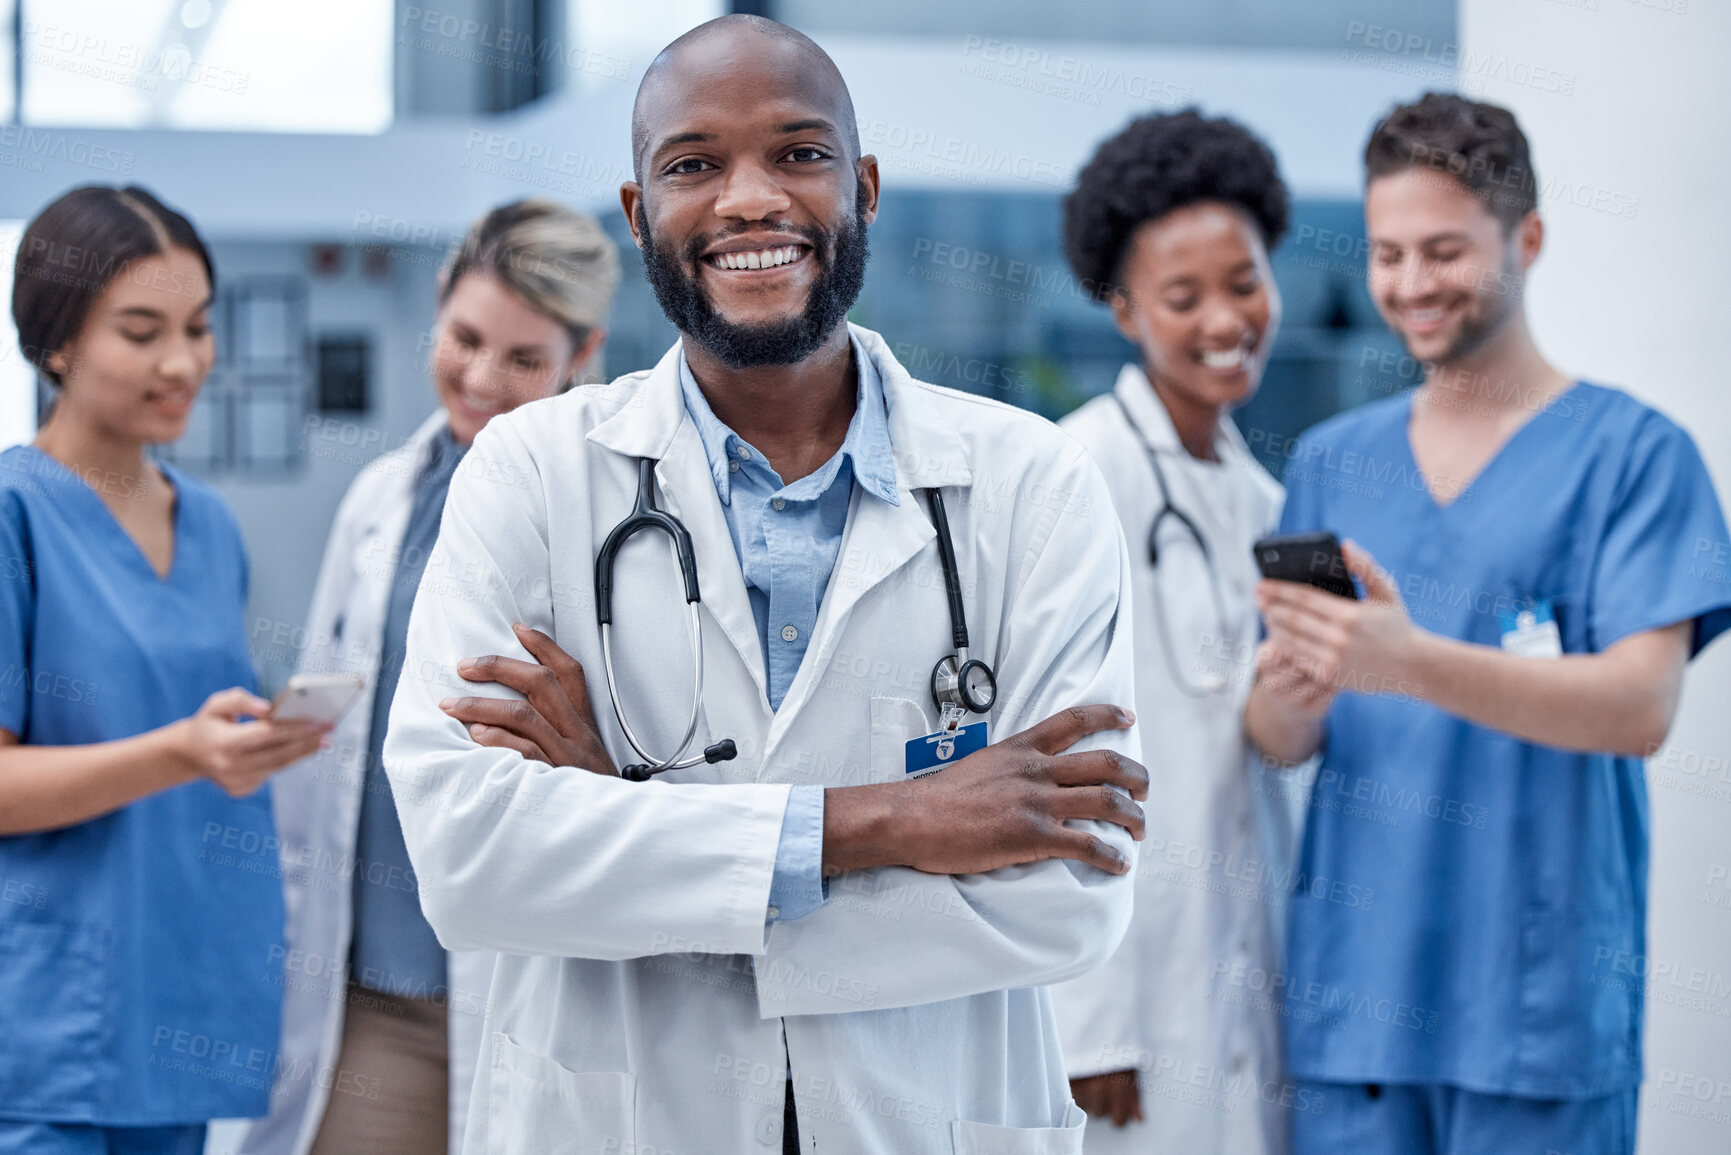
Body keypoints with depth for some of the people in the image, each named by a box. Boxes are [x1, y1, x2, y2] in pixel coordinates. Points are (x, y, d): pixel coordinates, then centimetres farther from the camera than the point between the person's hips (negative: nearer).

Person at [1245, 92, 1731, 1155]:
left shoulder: (1632, 453, -2)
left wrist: (1413, 663, -26)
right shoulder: (1332, 461, 12)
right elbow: (1283, 743, 10)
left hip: (1541, 998, -4)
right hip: (1351, 985, 4)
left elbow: (1642, 707, -13)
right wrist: (1285, 695, -15)